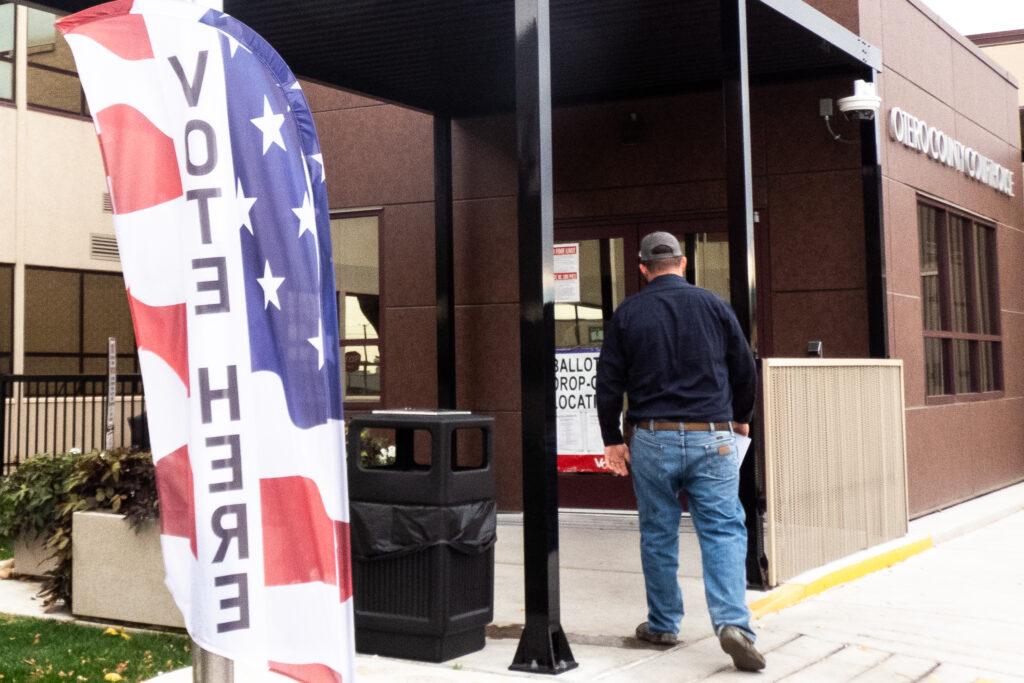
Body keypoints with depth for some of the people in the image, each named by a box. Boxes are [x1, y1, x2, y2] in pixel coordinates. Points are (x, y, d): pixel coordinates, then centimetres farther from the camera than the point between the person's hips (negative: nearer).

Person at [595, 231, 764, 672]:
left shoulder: (628, 313, 2)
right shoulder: (714, 306, 4)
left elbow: (608, 382, 2)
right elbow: (745, 371, 11)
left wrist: (612, 440, 12)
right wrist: (740, 418, 28)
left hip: (652, 438, 0)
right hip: (712, 437, 0)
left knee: (658, 534, 12)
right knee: (724, 531, 1)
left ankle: (662, 624, 21)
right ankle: (733, 622, -15)